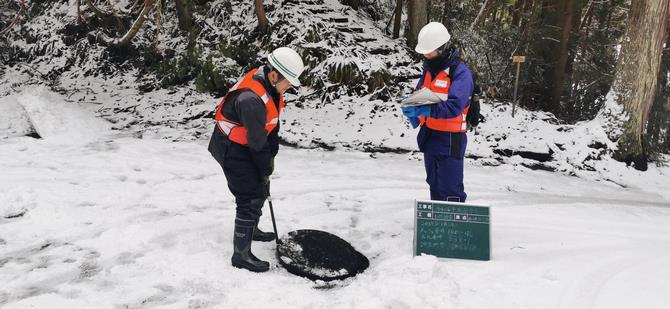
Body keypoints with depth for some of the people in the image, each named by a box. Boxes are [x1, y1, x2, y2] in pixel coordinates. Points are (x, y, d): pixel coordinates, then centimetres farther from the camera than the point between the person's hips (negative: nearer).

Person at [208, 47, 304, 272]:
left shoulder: (269, 82, -5)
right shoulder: (251, 99, -35)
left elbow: (271, 123, 4)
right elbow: (257, 141, -25)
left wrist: (271, 154, 4)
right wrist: (266, 169, -12)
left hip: (244, 143, 10)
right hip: (232, 149, -10)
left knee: (260, 188, 23)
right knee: (251, 197, -10)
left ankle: (251, 229, 46)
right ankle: (241, 254, 1)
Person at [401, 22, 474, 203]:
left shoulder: (460, 72, -15)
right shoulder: (429, 69, 10)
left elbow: (454, 107, -26)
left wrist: (424, 110, -32)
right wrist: (412, 108, -7)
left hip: (450, 139, -8)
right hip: (429, 136, 8)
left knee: (450, 190, -4)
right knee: (434, 186, 21)